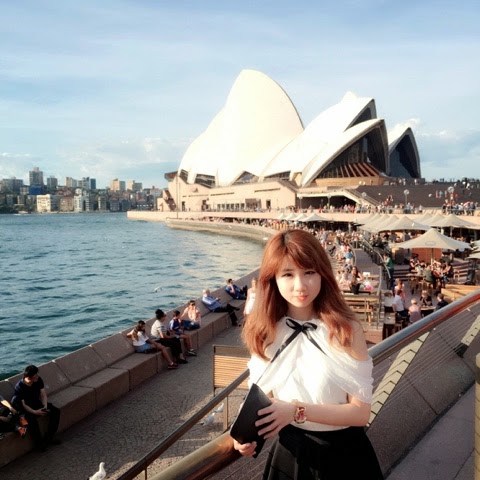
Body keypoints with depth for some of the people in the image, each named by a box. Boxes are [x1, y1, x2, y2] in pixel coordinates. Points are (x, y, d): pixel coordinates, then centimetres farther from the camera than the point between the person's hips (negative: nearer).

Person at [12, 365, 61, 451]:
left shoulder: (38, 380, -10)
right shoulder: (19, 386, -24)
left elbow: (43, 394, -6)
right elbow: (23, 404, -25)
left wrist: (45, 406, -24)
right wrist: (35, 412, -37)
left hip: (37, 403, 6)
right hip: (25, 408, -5)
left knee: (56, 411, -13)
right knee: (31, 419, -36)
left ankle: (48, 437, -5)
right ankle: (39, 443, -17)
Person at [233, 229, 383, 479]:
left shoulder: (347, 328, -17)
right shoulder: (266, 332, -8)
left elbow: (360, 412, -16)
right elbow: (264, 398, 4)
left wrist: (298, 411, -26)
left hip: (343, 451, -2)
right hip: (289, 452, 2)